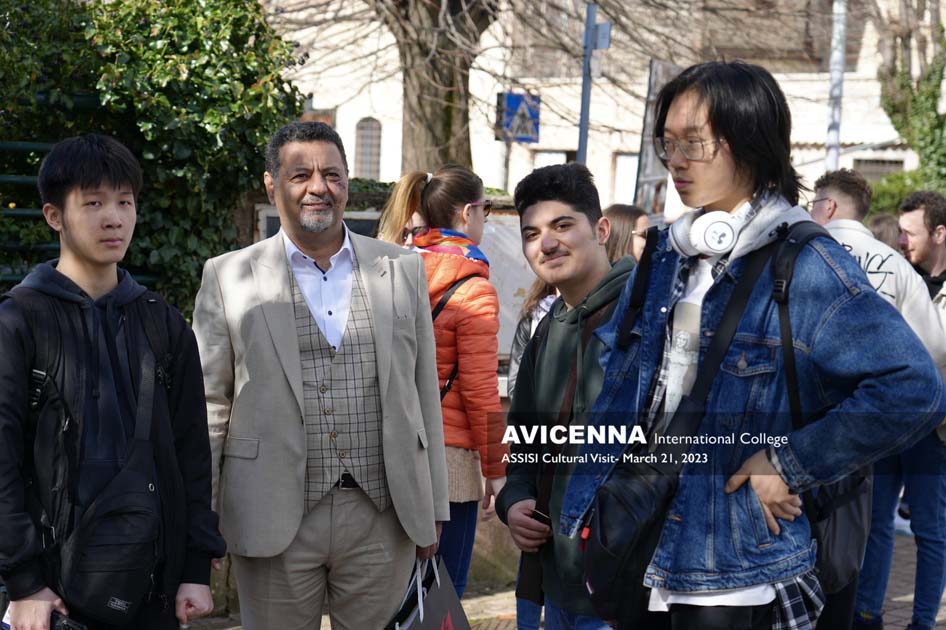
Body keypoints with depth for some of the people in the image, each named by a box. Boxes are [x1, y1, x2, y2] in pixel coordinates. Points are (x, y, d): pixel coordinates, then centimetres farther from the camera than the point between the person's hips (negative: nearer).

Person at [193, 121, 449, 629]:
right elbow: (209, 405, 3)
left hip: (384, 516, 2)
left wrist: (431, 510, 9)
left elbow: (423, 393, 9)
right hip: (275, 520, -1)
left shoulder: (403, 270, 7)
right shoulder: (228, 277, 2)